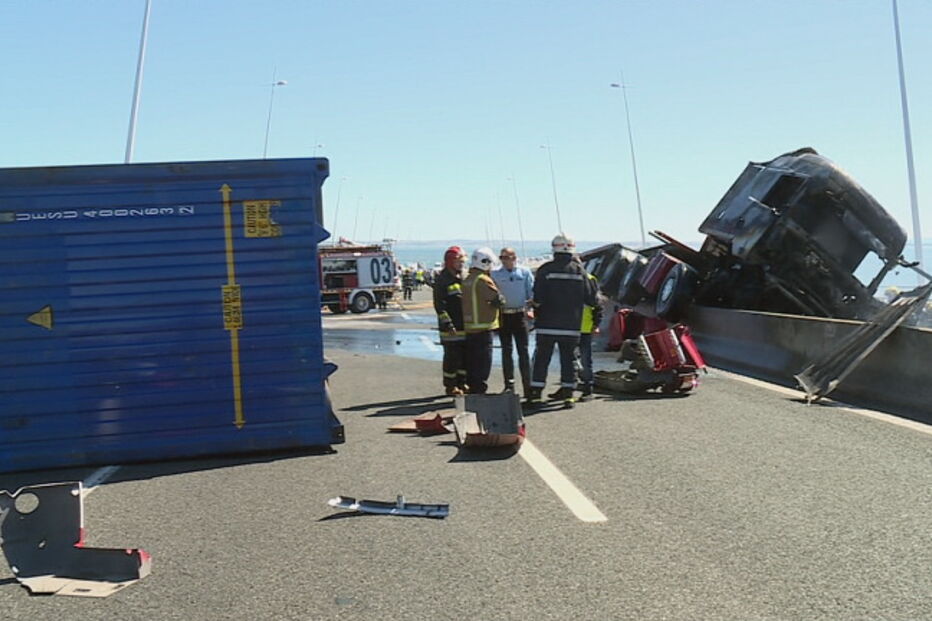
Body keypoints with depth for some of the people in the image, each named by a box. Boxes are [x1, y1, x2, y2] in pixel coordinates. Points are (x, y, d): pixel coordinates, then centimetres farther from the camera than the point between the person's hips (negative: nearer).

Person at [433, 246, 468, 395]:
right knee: (452, 356, -1)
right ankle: (450, 386, 10)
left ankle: (462, 384, 24)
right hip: (451, 328, -7)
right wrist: (447, 324, -19)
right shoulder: (442, 279, -9)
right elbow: (439, 305, -13)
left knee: (466, 355, 12)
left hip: (465, 326, 7)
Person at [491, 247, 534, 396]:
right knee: (506, 351, 6)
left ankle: (527, 385, 4)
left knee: (523, 351, 0)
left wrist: (529, 309, -7)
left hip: (520, 315, -1)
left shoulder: (525, 272, 2)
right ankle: (509, 385, 12)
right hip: (503, 316, 1)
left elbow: (532, 292, 4)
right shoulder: (495, 274, 4)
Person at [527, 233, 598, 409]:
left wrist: (537, 314, 6)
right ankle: (568, 393, 9)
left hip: (547, 325, -2)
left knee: (542, 359, 5)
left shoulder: (545, 270, -6)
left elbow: (538, 299, -11)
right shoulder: (580, 270, 3)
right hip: (571, 326, 2)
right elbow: (591, 299, 3)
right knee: (569, 359, 9)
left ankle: (535, 393, 6)